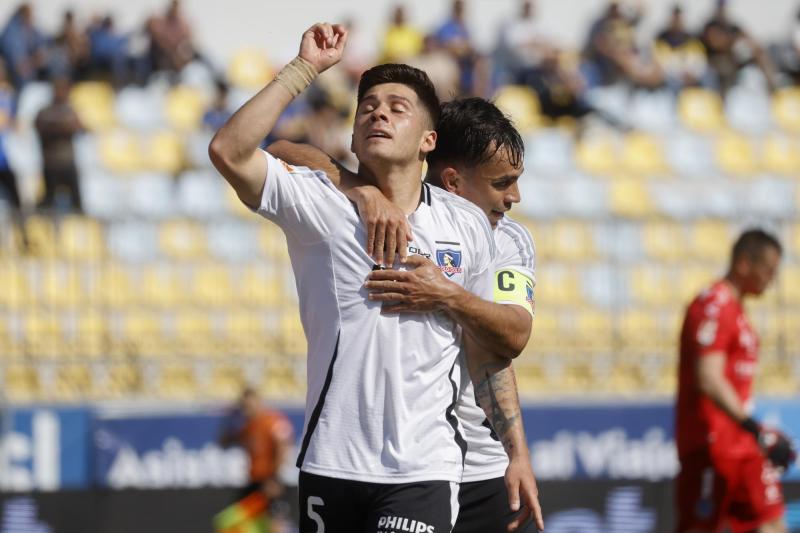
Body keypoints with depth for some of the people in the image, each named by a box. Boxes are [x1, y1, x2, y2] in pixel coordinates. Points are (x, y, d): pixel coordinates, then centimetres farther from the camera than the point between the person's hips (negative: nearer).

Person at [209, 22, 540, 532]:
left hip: (424, 471, 0)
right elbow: (229, 152, -15)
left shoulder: (468, 224, 7)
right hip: (331, 466, 0)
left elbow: (490, 347, 14)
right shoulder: (321, 203, 0)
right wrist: (306, 68, -13)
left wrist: (519, 453, 13)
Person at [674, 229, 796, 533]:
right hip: (711, 446, -10)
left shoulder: (734, 309, 18)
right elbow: (708, 381, -23)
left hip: (743, 447, 10)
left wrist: (758, 434, 18)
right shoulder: (713, 308, -14)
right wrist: (756, 430, -27)